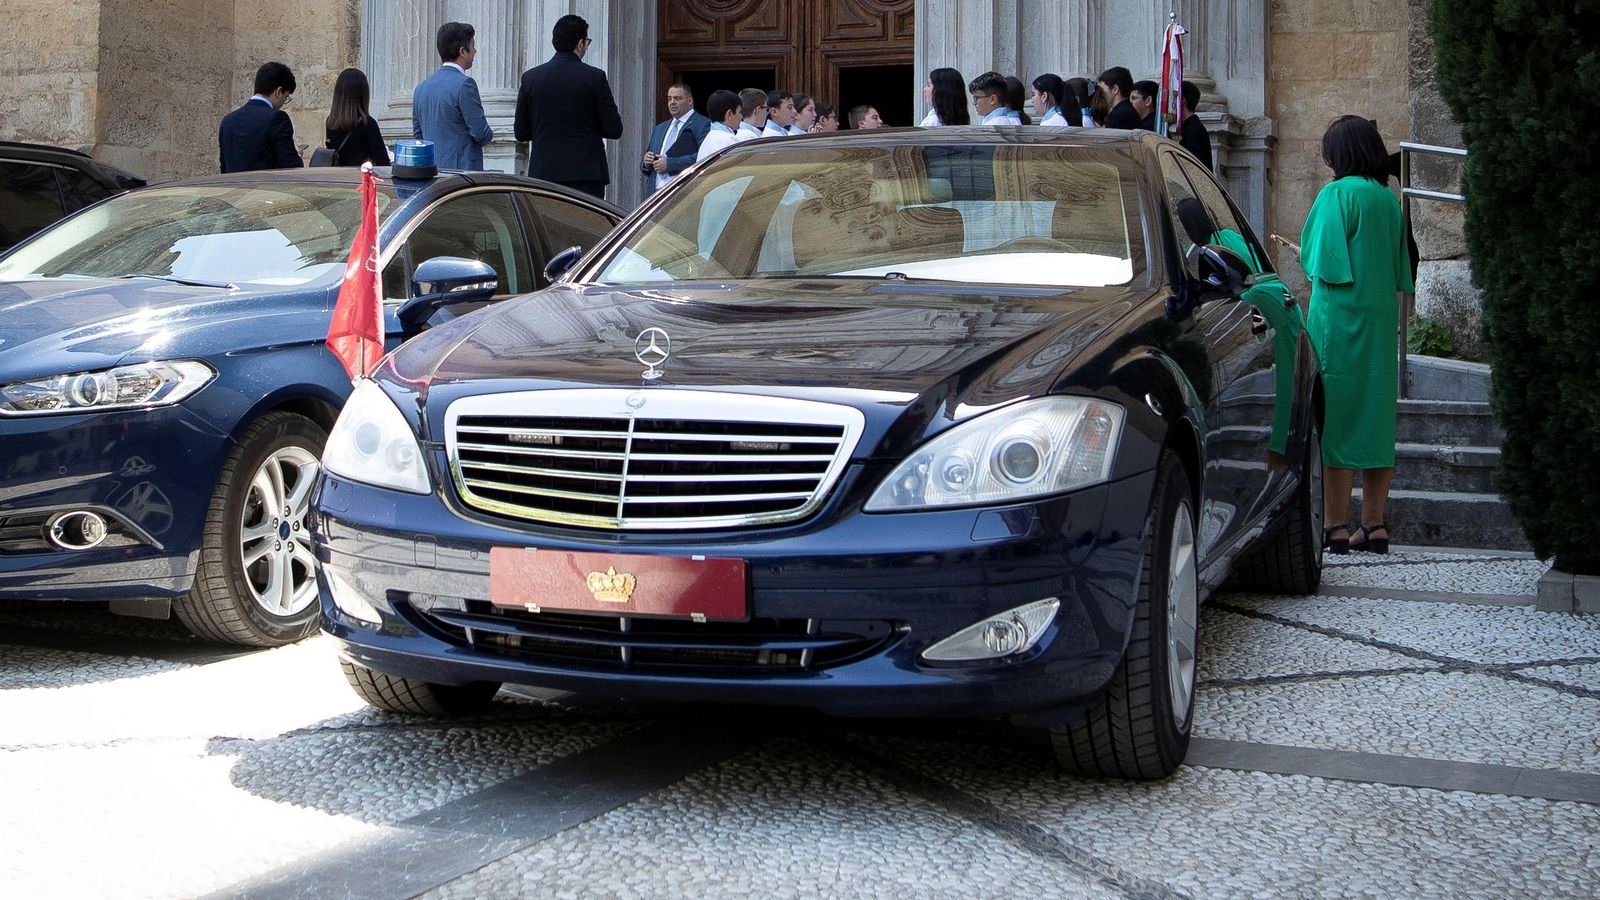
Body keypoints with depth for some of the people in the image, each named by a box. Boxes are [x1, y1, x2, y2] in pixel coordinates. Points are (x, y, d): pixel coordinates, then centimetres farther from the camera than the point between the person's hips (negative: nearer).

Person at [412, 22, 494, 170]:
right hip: (462, 168, -8)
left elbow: (417, 136, 17)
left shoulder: (421, 87, 12)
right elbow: (482, 134, -11)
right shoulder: (464, 84, -12)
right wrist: (488, 135, 11)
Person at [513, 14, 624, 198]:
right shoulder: (595, 77, -5)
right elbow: (614, 130, -3)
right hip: (587, 175, -3)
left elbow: (521, 133, 8)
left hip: (544, 172, 3)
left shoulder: (530, 77, 3)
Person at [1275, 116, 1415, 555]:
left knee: (1335, 419, -3)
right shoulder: (1388, 199, 10)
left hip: (1339, 319, -7)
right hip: (1381, 320, 7)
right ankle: (1373, 525, 13)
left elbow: (1324, 263, -15)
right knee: (1374, 417, 10)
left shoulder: (1337, 194, -11)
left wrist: (1301, 253, 8)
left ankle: (1336, 526, -3)